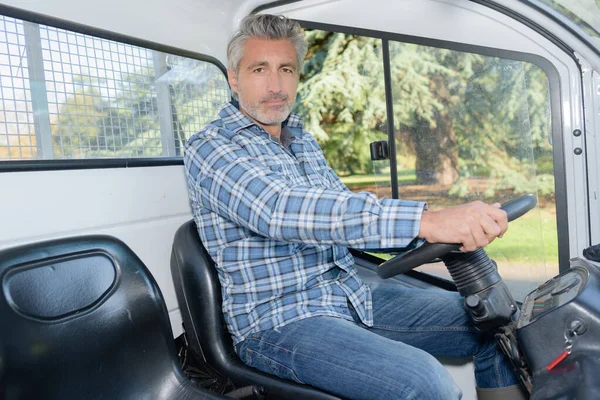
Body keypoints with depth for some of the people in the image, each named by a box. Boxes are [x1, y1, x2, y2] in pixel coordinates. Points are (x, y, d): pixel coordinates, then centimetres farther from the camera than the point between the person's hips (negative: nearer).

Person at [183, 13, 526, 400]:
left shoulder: (304, 141, 13)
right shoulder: (210, 150, -12)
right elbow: (281, 211, -31)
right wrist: (425, 221, -40)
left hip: (352, 294, 7)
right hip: (279, 322, -7)